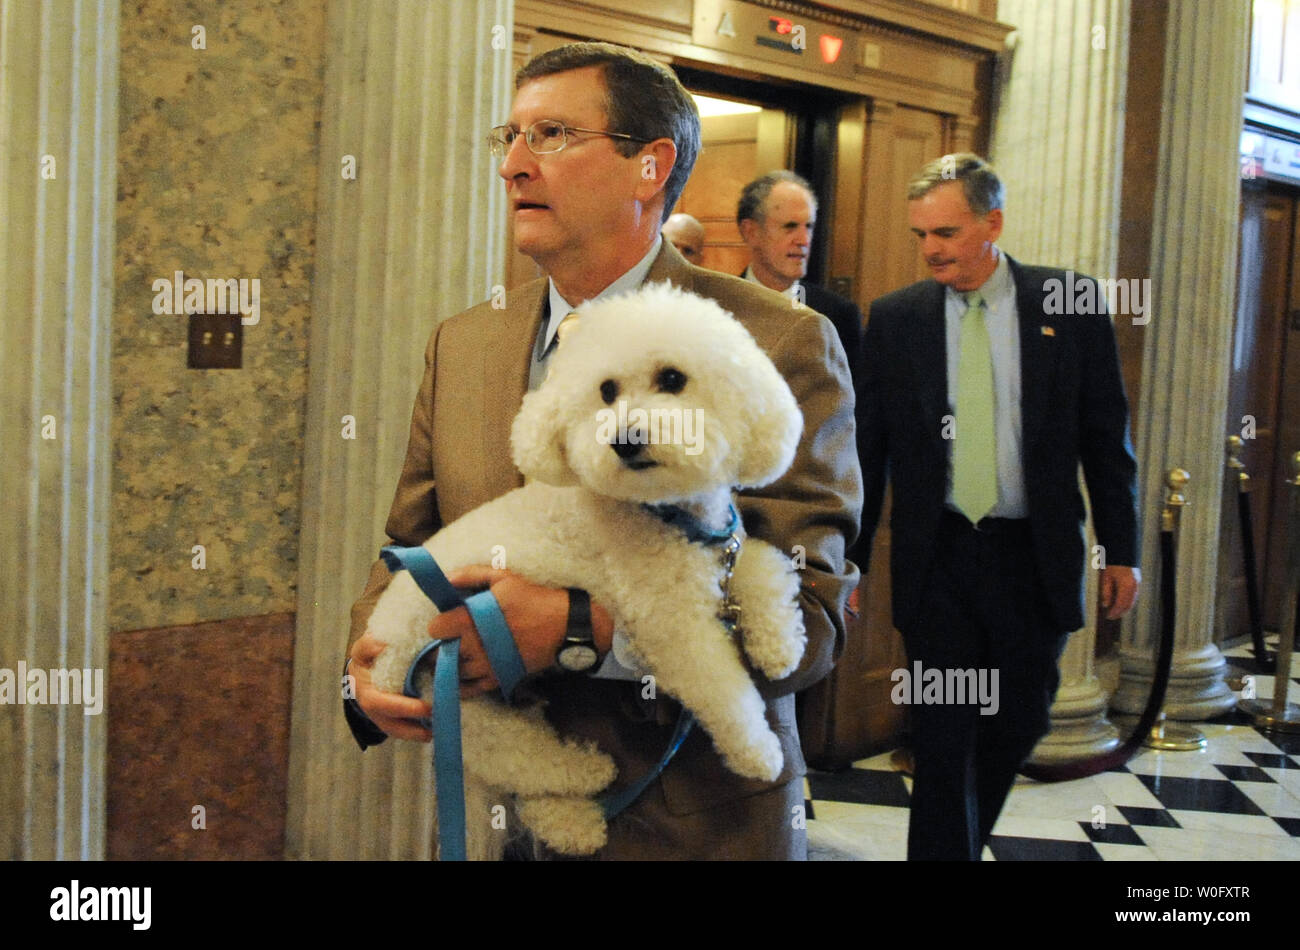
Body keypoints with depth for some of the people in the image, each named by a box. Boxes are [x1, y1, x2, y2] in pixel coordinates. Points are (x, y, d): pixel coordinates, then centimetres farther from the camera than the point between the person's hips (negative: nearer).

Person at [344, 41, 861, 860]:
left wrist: (577, 629, -29)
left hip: (695, 824, -4)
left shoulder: (783, 346, -14)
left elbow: (809, 617, -18)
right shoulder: (460, 346, 3)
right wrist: (370, 654, -12)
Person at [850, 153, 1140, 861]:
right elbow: (867, 450, 4)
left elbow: (1107, 438, 3)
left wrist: (1122, 550, 1)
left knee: (1020, 721, 14)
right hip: (938, 557, -1)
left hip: (1034, 557, 1)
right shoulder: (894, 318, 1)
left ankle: (967, 834, 39)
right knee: (942, 736, 2)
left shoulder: (1068, 305, -1)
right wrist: (849, 558, 1)